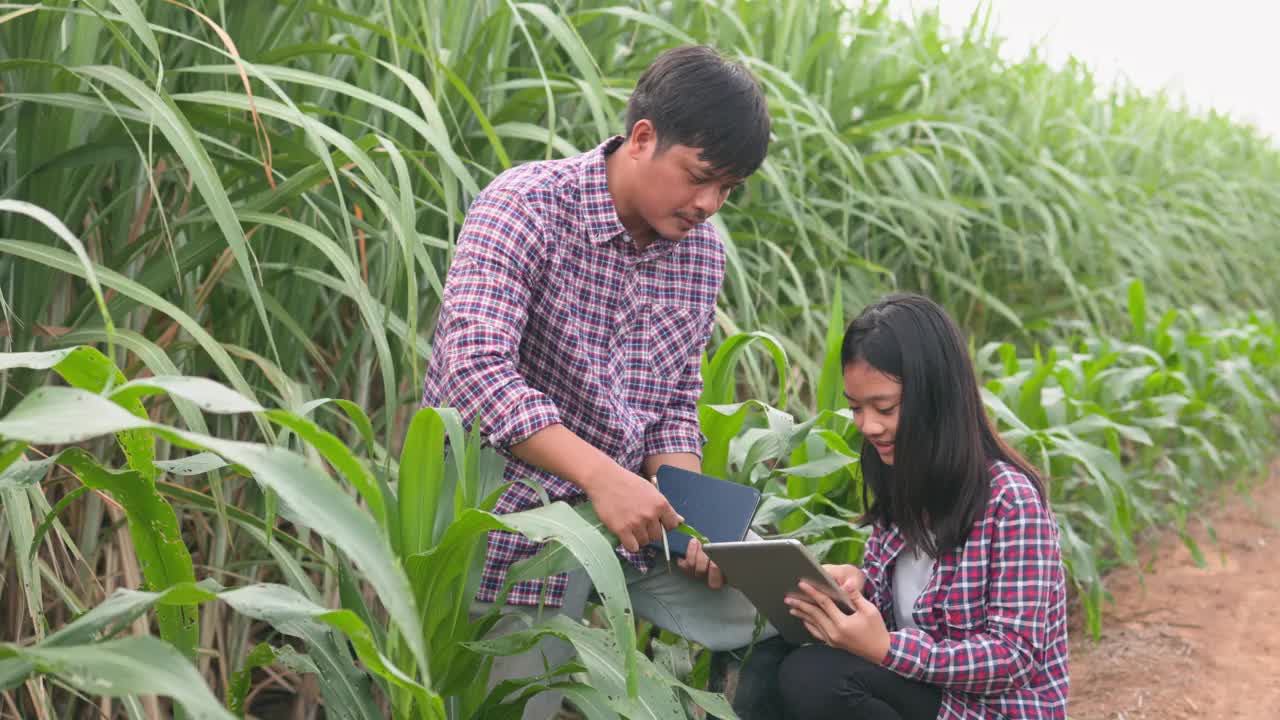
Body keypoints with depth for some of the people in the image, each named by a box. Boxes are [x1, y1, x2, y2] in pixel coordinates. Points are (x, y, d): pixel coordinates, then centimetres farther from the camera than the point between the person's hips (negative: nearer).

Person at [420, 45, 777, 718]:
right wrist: (600, 474, -35)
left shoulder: (702, 251, 3)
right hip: (513, 512, -6)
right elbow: (475, 367, -28)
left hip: (626, 508, 6)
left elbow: (675, 404, 9)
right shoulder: (528, 205, -16)